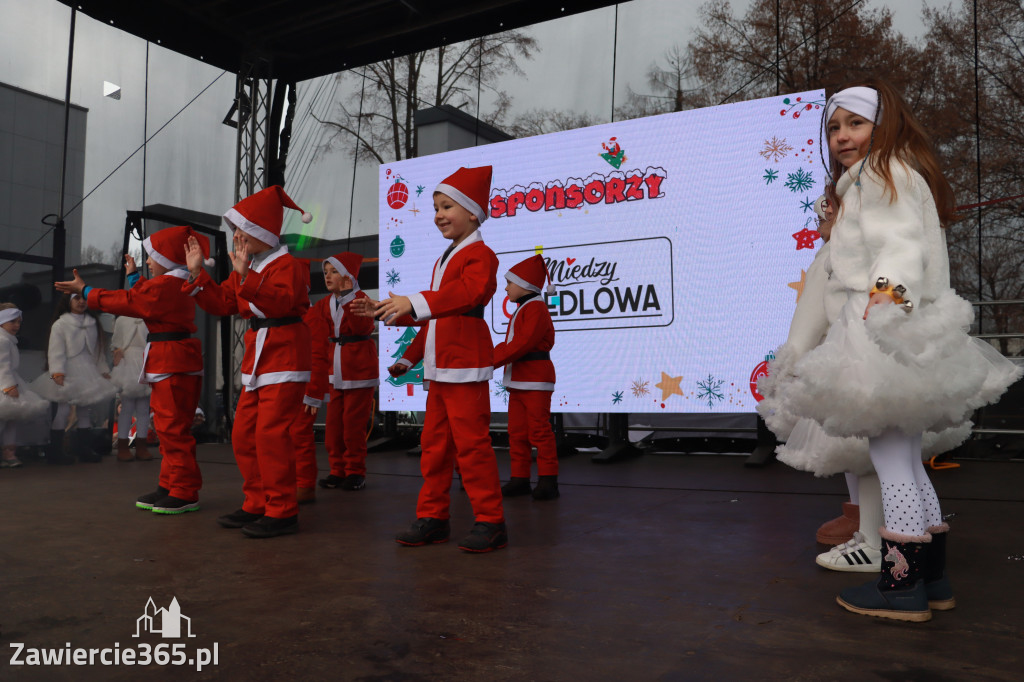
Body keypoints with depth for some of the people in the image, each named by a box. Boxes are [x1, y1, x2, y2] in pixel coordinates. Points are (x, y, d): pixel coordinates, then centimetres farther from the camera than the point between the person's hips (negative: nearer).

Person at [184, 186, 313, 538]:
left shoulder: (287, 264, -12)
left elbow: (281, 301, -29)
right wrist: (197, 273, 11)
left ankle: (282, 512, -3)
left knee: (271, 433, -12)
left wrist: (246, 276, -35)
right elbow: (222, 302, 18)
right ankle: (257, 504, 22)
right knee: (243, 434, 11)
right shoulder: (246, 267, 17)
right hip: (257, 356, 10)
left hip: (284, 356, -10)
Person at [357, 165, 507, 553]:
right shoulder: (443, 260, 23)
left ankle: (490, 522, 3)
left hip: (466, 366, -9)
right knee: (434, 443, 11)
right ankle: (433, 518, 19)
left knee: (471, 442, -7)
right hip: (438, 368, 9)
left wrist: (414, 303, -38)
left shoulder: (479, 254, -7)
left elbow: (469, 293, -29)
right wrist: (411, 357, 27)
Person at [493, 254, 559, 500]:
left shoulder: (536, 308, -12)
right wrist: (492, 356, 2)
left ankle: (548, 480, 0)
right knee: (517, 431, 9)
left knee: (539, 430, -6)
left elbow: (523, 343, -22)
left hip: (536, 380, -10)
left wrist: (492, 360, -21)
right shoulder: (521, 311, 20)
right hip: (517, 380, 10)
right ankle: (520, 478, 15)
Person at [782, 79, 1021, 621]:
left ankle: (902, 585, -2)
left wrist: (886, 292, -32)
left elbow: (900, 242, -18)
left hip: (886, 328, -11)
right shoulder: (864, 182, 26)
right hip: (892, 331, 11)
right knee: (904, 458, 13)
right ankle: (932, 578, 20)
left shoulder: (883, 172, -3)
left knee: (890, 455, -8)